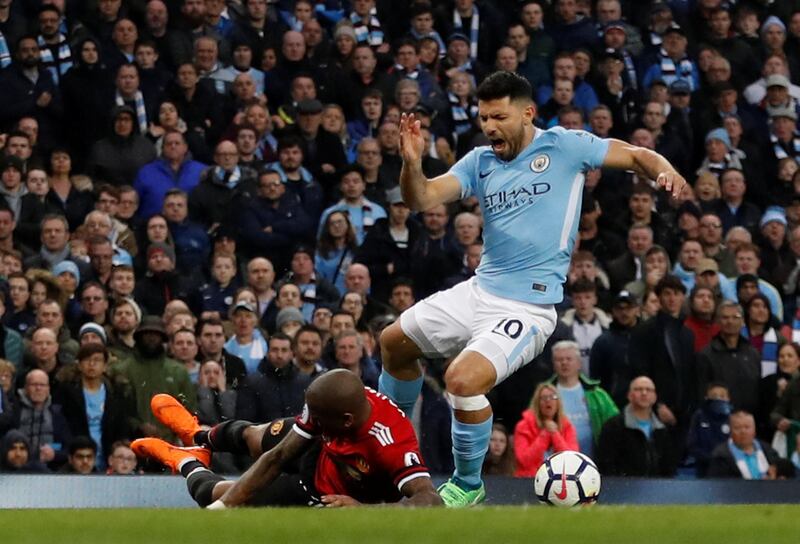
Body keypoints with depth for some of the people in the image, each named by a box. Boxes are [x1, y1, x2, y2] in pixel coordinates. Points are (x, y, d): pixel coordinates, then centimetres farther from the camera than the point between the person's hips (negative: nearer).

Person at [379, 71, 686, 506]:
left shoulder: (563, 146, -7)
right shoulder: (480, 162, 5)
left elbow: (636, 156, -2)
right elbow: (421, 199, -4)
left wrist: (664, 171, -24)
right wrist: (412, 162, -25)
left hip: (527, 306, -7)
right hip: (478, 291, 7)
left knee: (463, 378, -26)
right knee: (394, 342, 21)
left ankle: (467, 486, -4)